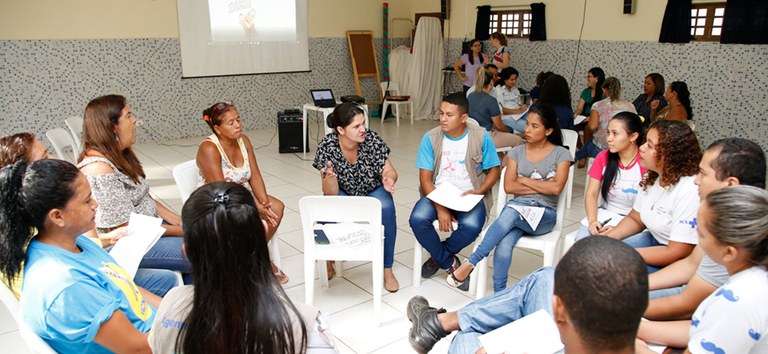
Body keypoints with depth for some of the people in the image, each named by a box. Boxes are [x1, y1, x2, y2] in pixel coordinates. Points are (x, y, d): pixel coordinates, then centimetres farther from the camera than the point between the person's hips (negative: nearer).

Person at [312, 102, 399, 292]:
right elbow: (331, 193, -20)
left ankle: (387, 269, -14)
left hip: (372, 192, 0)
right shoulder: (326, 146, -22)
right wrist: (330, 177, -43)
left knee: (385, 208, -32)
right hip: (343, 193, 0)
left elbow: (389, 171, -11)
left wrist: (389, 180, -35)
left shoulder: (372, 139, -21)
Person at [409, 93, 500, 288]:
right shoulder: (431, 137, -4)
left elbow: (494, 171, 4)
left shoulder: (482, 137, -5)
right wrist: (440, 208, -20)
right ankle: (449, 263, -3)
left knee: (471, 226, -32)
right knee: (417, 219, -28)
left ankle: (438, 256, 1)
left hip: (470, 196, -1)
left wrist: (478, 192, -16)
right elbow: (425, 178, -6)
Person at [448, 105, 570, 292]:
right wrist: (542, 186, -5)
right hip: (519, 206, 2)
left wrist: (524, 180, -2)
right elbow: (509, 186, 1)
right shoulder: (517, 152, 13)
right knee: (504, 245, -34)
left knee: (510, 213, -37)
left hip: (545, 214, -2)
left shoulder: (561, 154, 4)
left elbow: (556, 188, -11)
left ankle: (470, 263, -33)